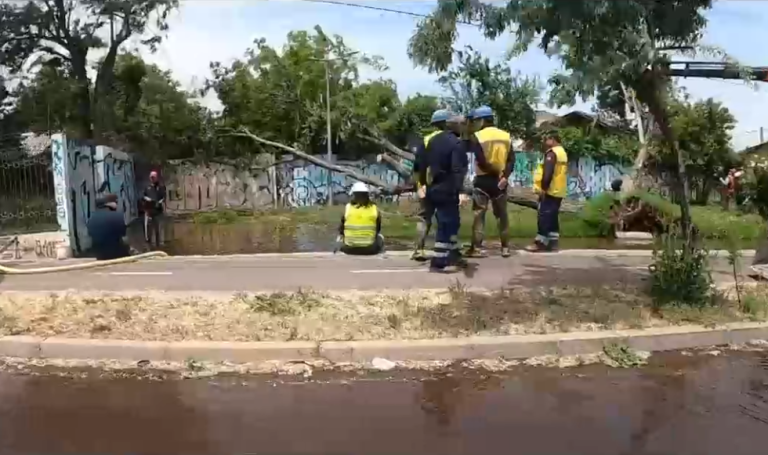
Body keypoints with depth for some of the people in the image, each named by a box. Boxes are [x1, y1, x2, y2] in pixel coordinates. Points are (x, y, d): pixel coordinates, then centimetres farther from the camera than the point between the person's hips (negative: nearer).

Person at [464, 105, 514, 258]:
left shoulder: (477, 136, -7)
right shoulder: (506, 136, 8)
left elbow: (481, 161, -16)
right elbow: (511, 160, -2)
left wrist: (493, 172, -5)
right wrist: (504, 176, -11)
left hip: (483, 180, -4)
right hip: (500, 181, 4)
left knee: (479, 214, 2)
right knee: (502, 214, 12)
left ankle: (477, 248, -1)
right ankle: (505, 248, 14)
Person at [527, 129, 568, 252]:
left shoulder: (552, 152, -13)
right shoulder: (562, 152, 18)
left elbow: (548, 173, -22)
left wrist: (544, 188, -18)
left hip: (550, 191, -10)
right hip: (558, 192, 10)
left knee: (544, 217, -7)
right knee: (553, 217, 11)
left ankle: (540, 243, -7)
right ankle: (553, 243, 12)